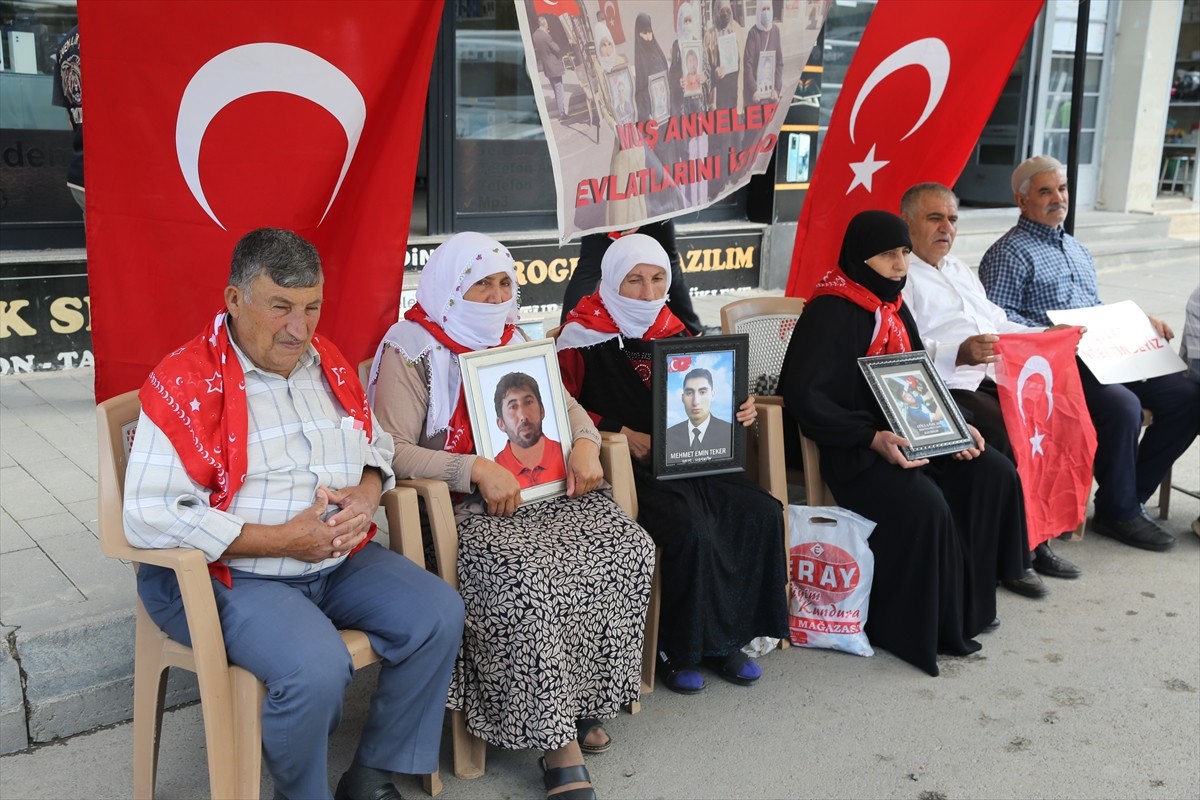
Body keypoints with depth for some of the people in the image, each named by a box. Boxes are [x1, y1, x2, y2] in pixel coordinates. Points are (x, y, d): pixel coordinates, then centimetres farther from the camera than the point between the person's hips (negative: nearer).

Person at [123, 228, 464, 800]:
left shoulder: (329, 364, 7)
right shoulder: (185, 383, -15)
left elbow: (377, 446, 19)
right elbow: (148, 517, -22)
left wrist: (367, 495, -6)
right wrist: (283, 539, -22)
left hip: (340, 561, 7)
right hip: (233, 576, -7)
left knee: (440, 613, -8)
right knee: (317, 668, -30)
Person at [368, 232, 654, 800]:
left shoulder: (515, 338, 16)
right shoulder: (411, 350, -4)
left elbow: (565, 405, 23)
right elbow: (393, 451, -12)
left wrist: (584, 443, -1)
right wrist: (478, 470, -23)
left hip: (541, 489, 7)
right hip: (459, 504, -6)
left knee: (629, 549, -15)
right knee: (527, 576, -34)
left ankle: (587, 697, 0)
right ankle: (556, 737, -18)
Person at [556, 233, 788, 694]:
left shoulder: (672, 331, 15)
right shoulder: (585, 336, -3)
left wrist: (737, 411, 2)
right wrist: (624, 434, -16)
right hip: (624, 466, -6)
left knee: (761, 513, -15)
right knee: (691, 527, -31)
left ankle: (727, 637, 1)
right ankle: (678, 650, -7)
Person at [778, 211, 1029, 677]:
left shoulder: (893, 306, 13)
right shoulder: (831, 312, -13)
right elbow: (803, 395, -21)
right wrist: (872, 439, -28)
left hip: (902, 436, 9)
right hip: (848, 448, -9)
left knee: (994, 475, -6)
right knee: (924, 505, -29)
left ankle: (969, 601, 6)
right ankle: (908, 627, -8)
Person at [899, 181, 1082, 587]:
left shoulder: (959, 269, 28)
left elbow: (999, 323, 30)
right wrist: (958, 354, -30)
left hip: (993, 379, 8)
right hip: (946, 388, -8)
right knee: (1008, 432, -29)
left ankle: (1037, 537, -3)